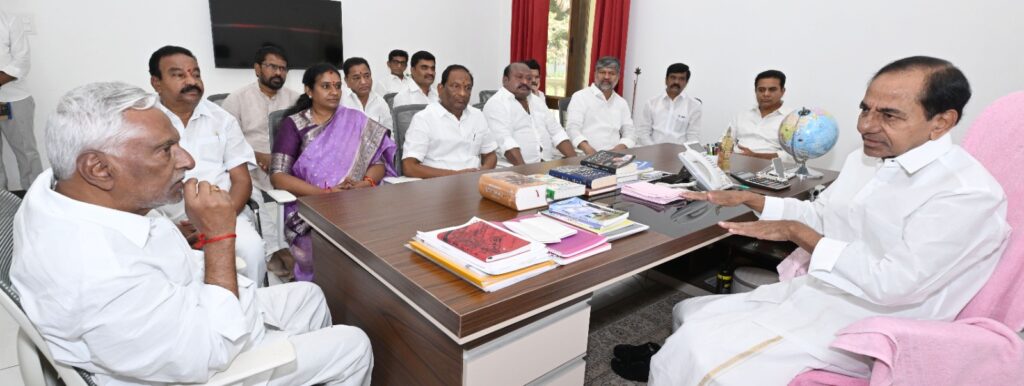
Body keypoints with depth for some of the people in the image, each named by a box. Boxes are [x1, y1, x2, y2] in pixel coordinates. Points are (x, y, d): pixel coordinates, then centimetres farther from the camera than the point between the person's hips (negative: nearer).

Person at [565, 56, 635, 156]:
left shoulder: (621, 102, 19)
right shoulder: (580, 97, 4)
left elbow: (629, 132, 15)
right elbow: (573, 128, -8)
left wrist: (621, 147, -8)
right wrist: (587, 149, -26)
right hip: (586, 155, -3)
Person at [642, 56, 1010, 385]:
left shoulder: (969, 195, -20)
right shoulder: (866, 158, 7)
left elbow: (891, 284, -26)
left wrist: (795, 231, -19)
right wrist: (746, 198, 7)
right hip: (804, 294, 9)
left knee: (696, 348, -19)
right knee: (690, 314, 6)